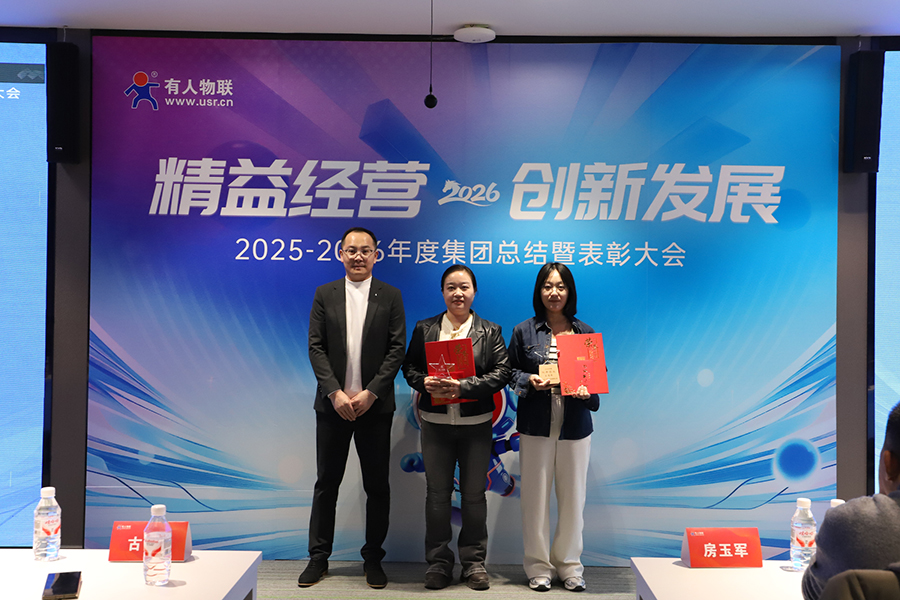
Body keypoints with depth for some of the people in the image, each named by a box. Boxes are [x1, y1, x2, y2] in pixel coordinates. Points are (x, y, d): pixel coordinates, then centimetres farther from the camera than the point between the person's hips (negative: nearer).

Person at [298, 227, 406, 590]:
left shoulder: (390, 296, 3)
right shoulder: (324, 294, 6)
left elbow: (397, 349, -2)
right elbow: (316, 347, 0)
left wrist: (370, 393, -12)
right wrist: (335, 393, -11)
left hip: (375, 405, 0)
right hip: (333, 403, 1)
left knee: (377, 485, 6)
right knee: (326, 483, 8)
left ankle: (373, 558, 20)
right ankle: (318, 557, 20)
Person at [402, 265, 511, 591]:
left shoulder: (490, 332, 2)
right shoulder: (424, 329, 6)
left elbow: (501, 373, -7)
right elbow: (409, 367, 5)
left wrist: (464, 386, -20)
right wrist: (425, 382, -17)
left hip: (476, 424, -1)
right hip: (436, 423, 1)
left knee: (474, 494, 8)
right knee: (437, 493, 8)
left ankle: (474, 561, 22)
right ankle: (438, 561, 21)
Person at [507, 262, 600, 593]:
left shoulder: (586, 333, 8)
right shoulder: (524, 331, 4)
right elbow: (511, 372, 7)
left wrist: (587, 390, -10)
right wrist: (530, 381, -13)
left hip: (575, 426, 1)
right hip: (536, 426, -1)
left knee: (573, 497, 7)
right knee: (535, 496, 3)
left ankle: (569, 564, 24)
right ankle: (538, 565, 19)